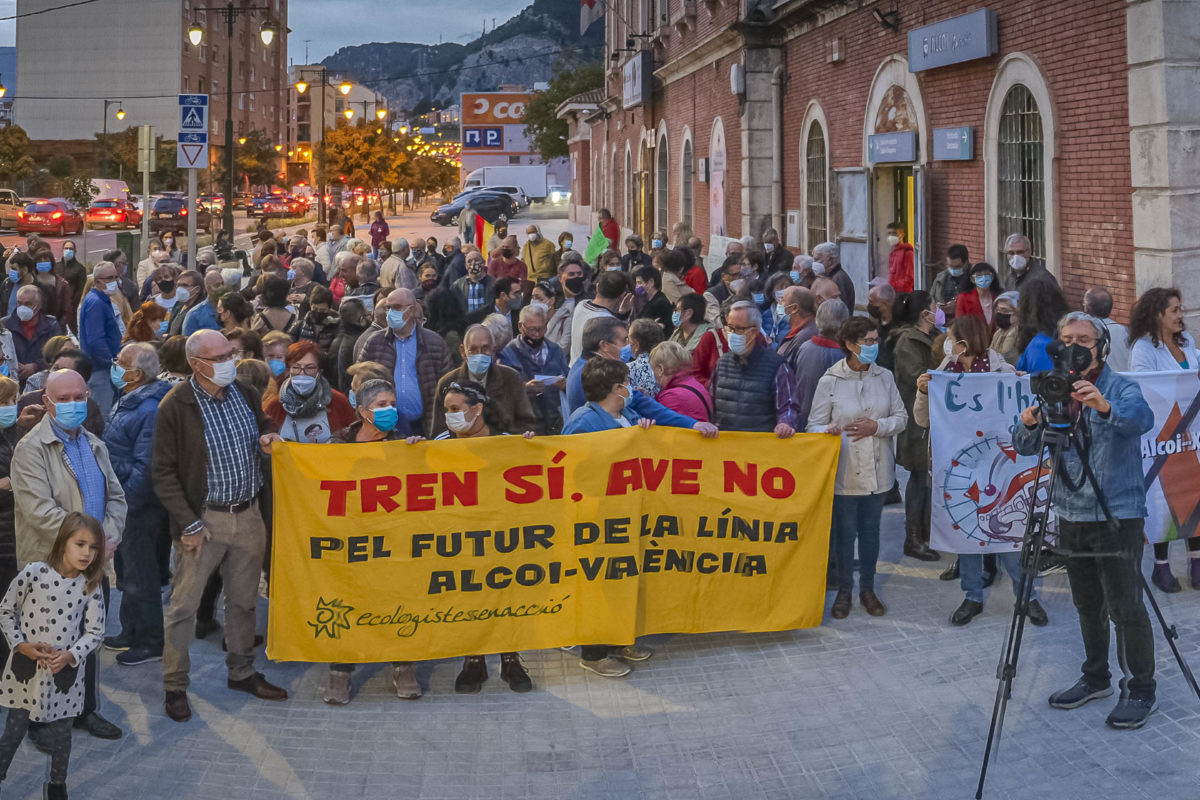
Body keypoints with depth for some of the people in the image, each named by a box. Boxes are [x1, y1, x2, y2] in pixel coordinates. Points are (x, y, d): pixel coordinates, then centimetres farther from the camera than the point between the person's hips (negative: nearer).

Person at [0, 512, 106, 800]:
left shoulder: (90, 587, -8)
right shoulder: (34, 573, -13)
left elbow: (94, 632, -3)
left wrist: (70, 655, -18)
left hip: (65, 671, 1)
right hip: (26, 668, -1)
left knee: (60, 732, 14)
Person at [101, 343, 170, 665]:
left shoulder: (150, 410, -23)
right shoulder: (129, 402, 9)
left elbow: (145, 467, -26)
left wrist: (124, 504, -23)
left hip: (139, 506, -10)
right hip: (123, 499, 10)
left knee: (139, 575, 1)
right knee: (128, 569, 21)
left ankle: (150, 642, 13)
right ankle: (131, 631, 35)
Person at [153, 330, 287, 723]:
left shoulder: (246, 394, 3)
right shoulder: (175, 406, -13)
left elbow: (264, 427, 22)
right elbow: (163, 472, -11)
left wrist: (269, 437, -3)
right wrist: (188, 523, -15)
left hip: (248, 514, 5)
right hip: (204, 518, -5)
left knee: (244, 599, 16)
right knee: (184, 604, -1)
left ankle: (242, 672, 31)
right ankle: (175, 687, 11)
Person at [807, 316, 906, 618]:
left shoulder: (884, 377, 3)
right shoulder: (830, 381, -7)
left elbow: (901, 418, 5)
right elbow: (815, 425, -5)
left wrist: (876, 426, -13)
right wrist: (828, 431, -28)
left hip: (877, 469, 3)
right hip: (845, 470, -3)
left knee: (871, 530, 13)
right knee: (844, 532, 5)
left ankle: (867, 588, 27)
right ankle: (844, 591, 21)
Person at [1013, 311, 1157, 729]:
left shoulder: (1121, 389, -6)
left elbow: (1142, 419, -28)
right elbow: (1025, 448, 5)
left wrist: (1106, 407, -48)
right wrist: (1030, 425, -18)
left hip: (1118, 515, -5)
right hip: (1071, 516, 6)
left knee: (1125, 606, -6)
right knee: (1087, 605, 15)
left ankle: (1140, 690, 3)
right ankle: (1095, 678, 28)